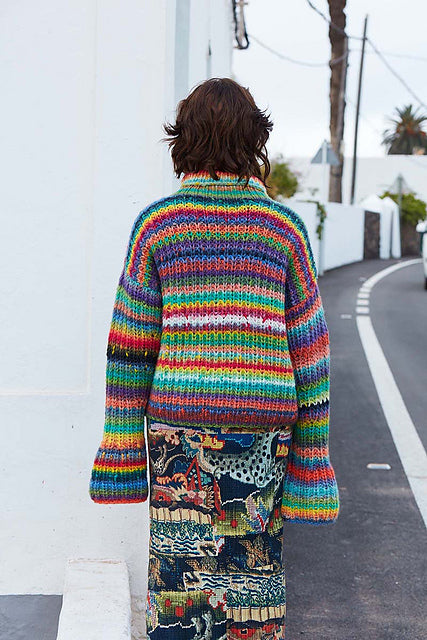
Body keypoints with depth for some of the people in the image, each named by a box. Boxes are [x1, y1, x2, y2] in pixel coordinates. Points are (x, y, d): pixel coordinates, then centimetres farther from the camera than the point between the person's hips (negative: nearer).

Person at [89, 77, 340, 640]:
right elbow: (309, 348, 1)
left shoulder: (155, 223, -1)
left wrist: (122, 449, 5)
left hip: (179, 426, -1)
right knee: (255, 568, 13)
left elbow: (130, 347, -1)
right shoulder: (284, 226, 1)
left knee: (181, 577, 6)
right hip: (264, 427, 1)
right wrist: (312, 454, 8)